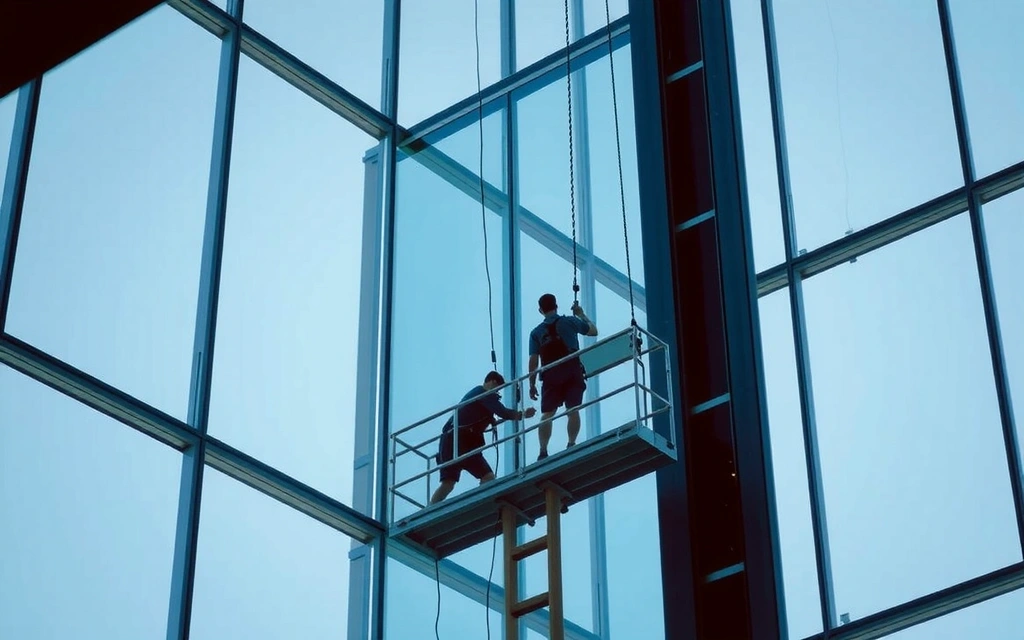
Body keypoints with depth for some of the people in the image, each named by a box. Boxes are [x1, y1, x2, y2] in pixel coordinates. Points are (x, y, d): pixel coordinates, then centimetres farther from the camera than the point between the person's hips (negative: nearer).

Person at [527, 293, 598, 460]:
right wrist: (581, 314, 34)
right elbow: (593, 331, 19)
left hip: (550, 376, 1)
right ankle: (571, 444, -10)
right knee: (573, 410, -1)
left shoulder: (536, 332, 11)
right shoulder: (569, 321, 7)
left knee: (547, 414, 1)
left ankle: (543, 451, -7)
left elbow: (533, 360, 6)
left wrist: (532, 385, 10)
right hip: (573, 372, -1)